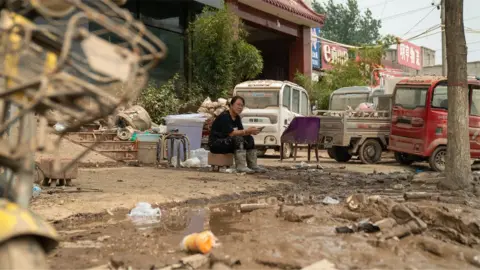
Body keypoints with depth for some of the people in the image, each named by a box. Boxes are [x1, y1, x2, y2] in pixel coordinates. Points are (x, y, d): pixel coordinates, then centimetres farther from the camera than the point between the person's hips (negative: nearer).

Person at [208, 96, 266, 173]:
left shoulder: (237, 118, 9)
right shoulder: (224, 117, -18)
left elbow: (241, 132, 1)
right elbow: (231, 133, -27)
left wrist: (250, 131, -19)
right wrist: (247, 131, -33)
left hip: (228, 143, 9)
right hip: (215, 144, -9)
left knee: (249, 138, -6)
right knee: (238, 138, -31)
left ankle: (253, 165, -11)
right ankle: (241, 167, -36)